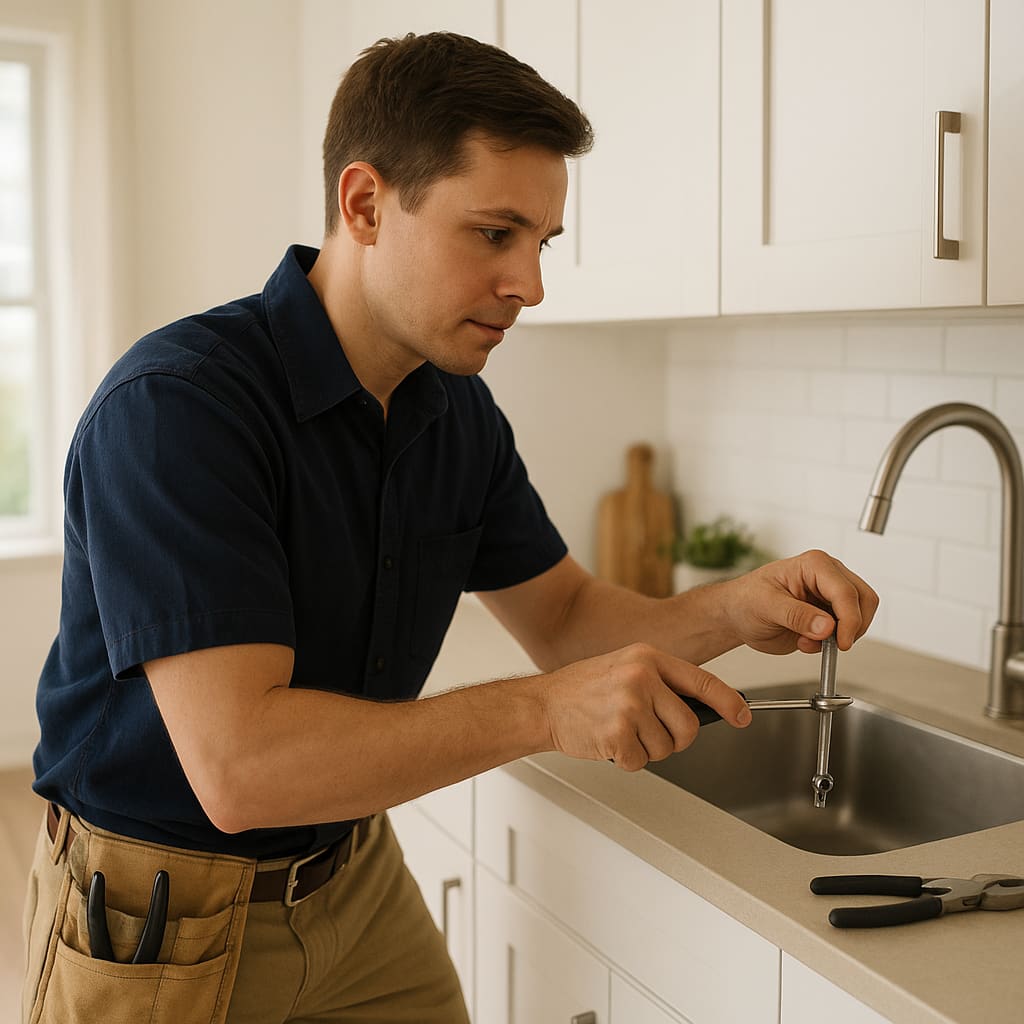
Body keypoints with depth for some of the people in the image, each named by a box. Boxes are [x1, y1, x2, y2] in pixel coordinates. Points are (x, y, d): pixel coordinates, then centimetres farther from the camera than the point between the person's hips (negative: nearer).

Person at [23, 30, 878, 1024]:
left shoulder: (458, 413, -4)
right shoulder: (173, 407, -27)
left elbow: (562, 617, 3)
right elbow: (236, 765, -33)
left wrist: (735, 611, -15)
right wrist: (542, 709, -37)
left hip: (356, 877, 6)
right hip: (157, 923, -5)